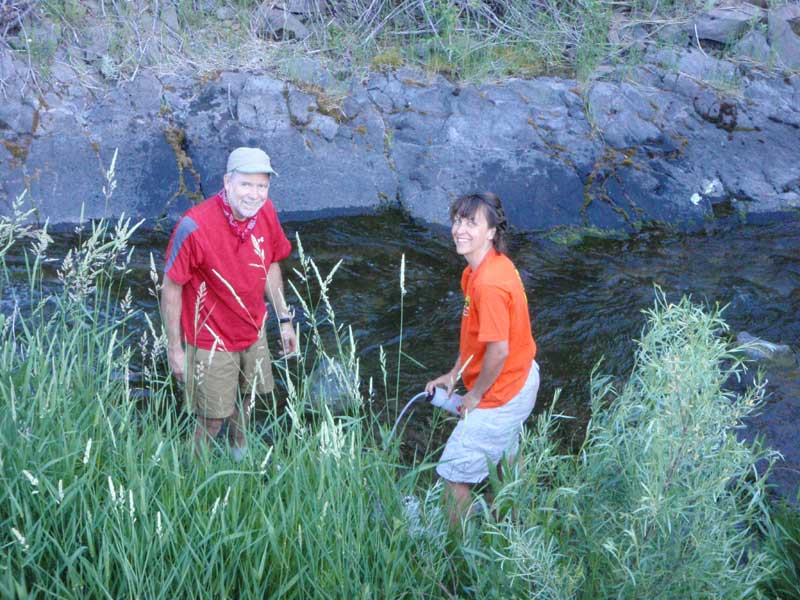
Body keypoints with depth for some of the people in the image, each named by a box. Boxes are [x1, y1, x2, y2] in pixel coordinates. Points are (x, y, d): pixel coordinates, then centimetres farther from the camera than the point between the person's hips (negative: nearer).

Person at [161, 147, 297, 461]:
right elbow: (171, 289, -20)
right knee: (212, 420, 6)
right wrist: (175, 350, -15)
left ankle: (239, 447, 56)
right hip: (211, 341, -6)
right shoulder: (194, 226, -30)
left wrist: (284, 319, 11)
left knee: (244, 398, 26)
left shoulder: (266, 213, -11)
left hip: (253, 331, 6)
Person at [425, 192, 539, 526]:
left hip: (500, 396, -11)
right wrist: (455, 373, 10)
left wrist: (475, 395, -16)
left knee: (454, 476, -2)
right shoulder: (477, 269, 0)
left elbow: (498, 350, -30)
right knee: (503, 459, 30)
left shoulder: (488, 284, -31)